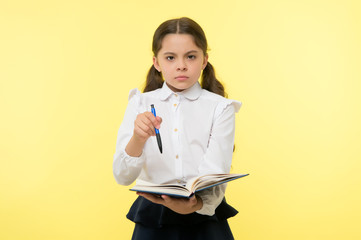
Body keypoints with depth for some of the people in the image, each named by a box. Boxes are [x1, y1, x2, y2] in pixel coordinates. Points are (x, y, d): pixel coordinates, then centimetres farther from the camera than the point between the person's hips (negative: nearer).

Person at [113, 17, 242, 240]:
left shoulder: (219, 108, 2)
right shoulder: (141, 104, 6)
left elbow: (216, 175, -9)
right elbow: (123, 177, -2)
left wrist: (196, 204, -29)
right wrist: (138, 139, -20)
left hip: (205, 215, -1)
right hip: (152, 220, 1)